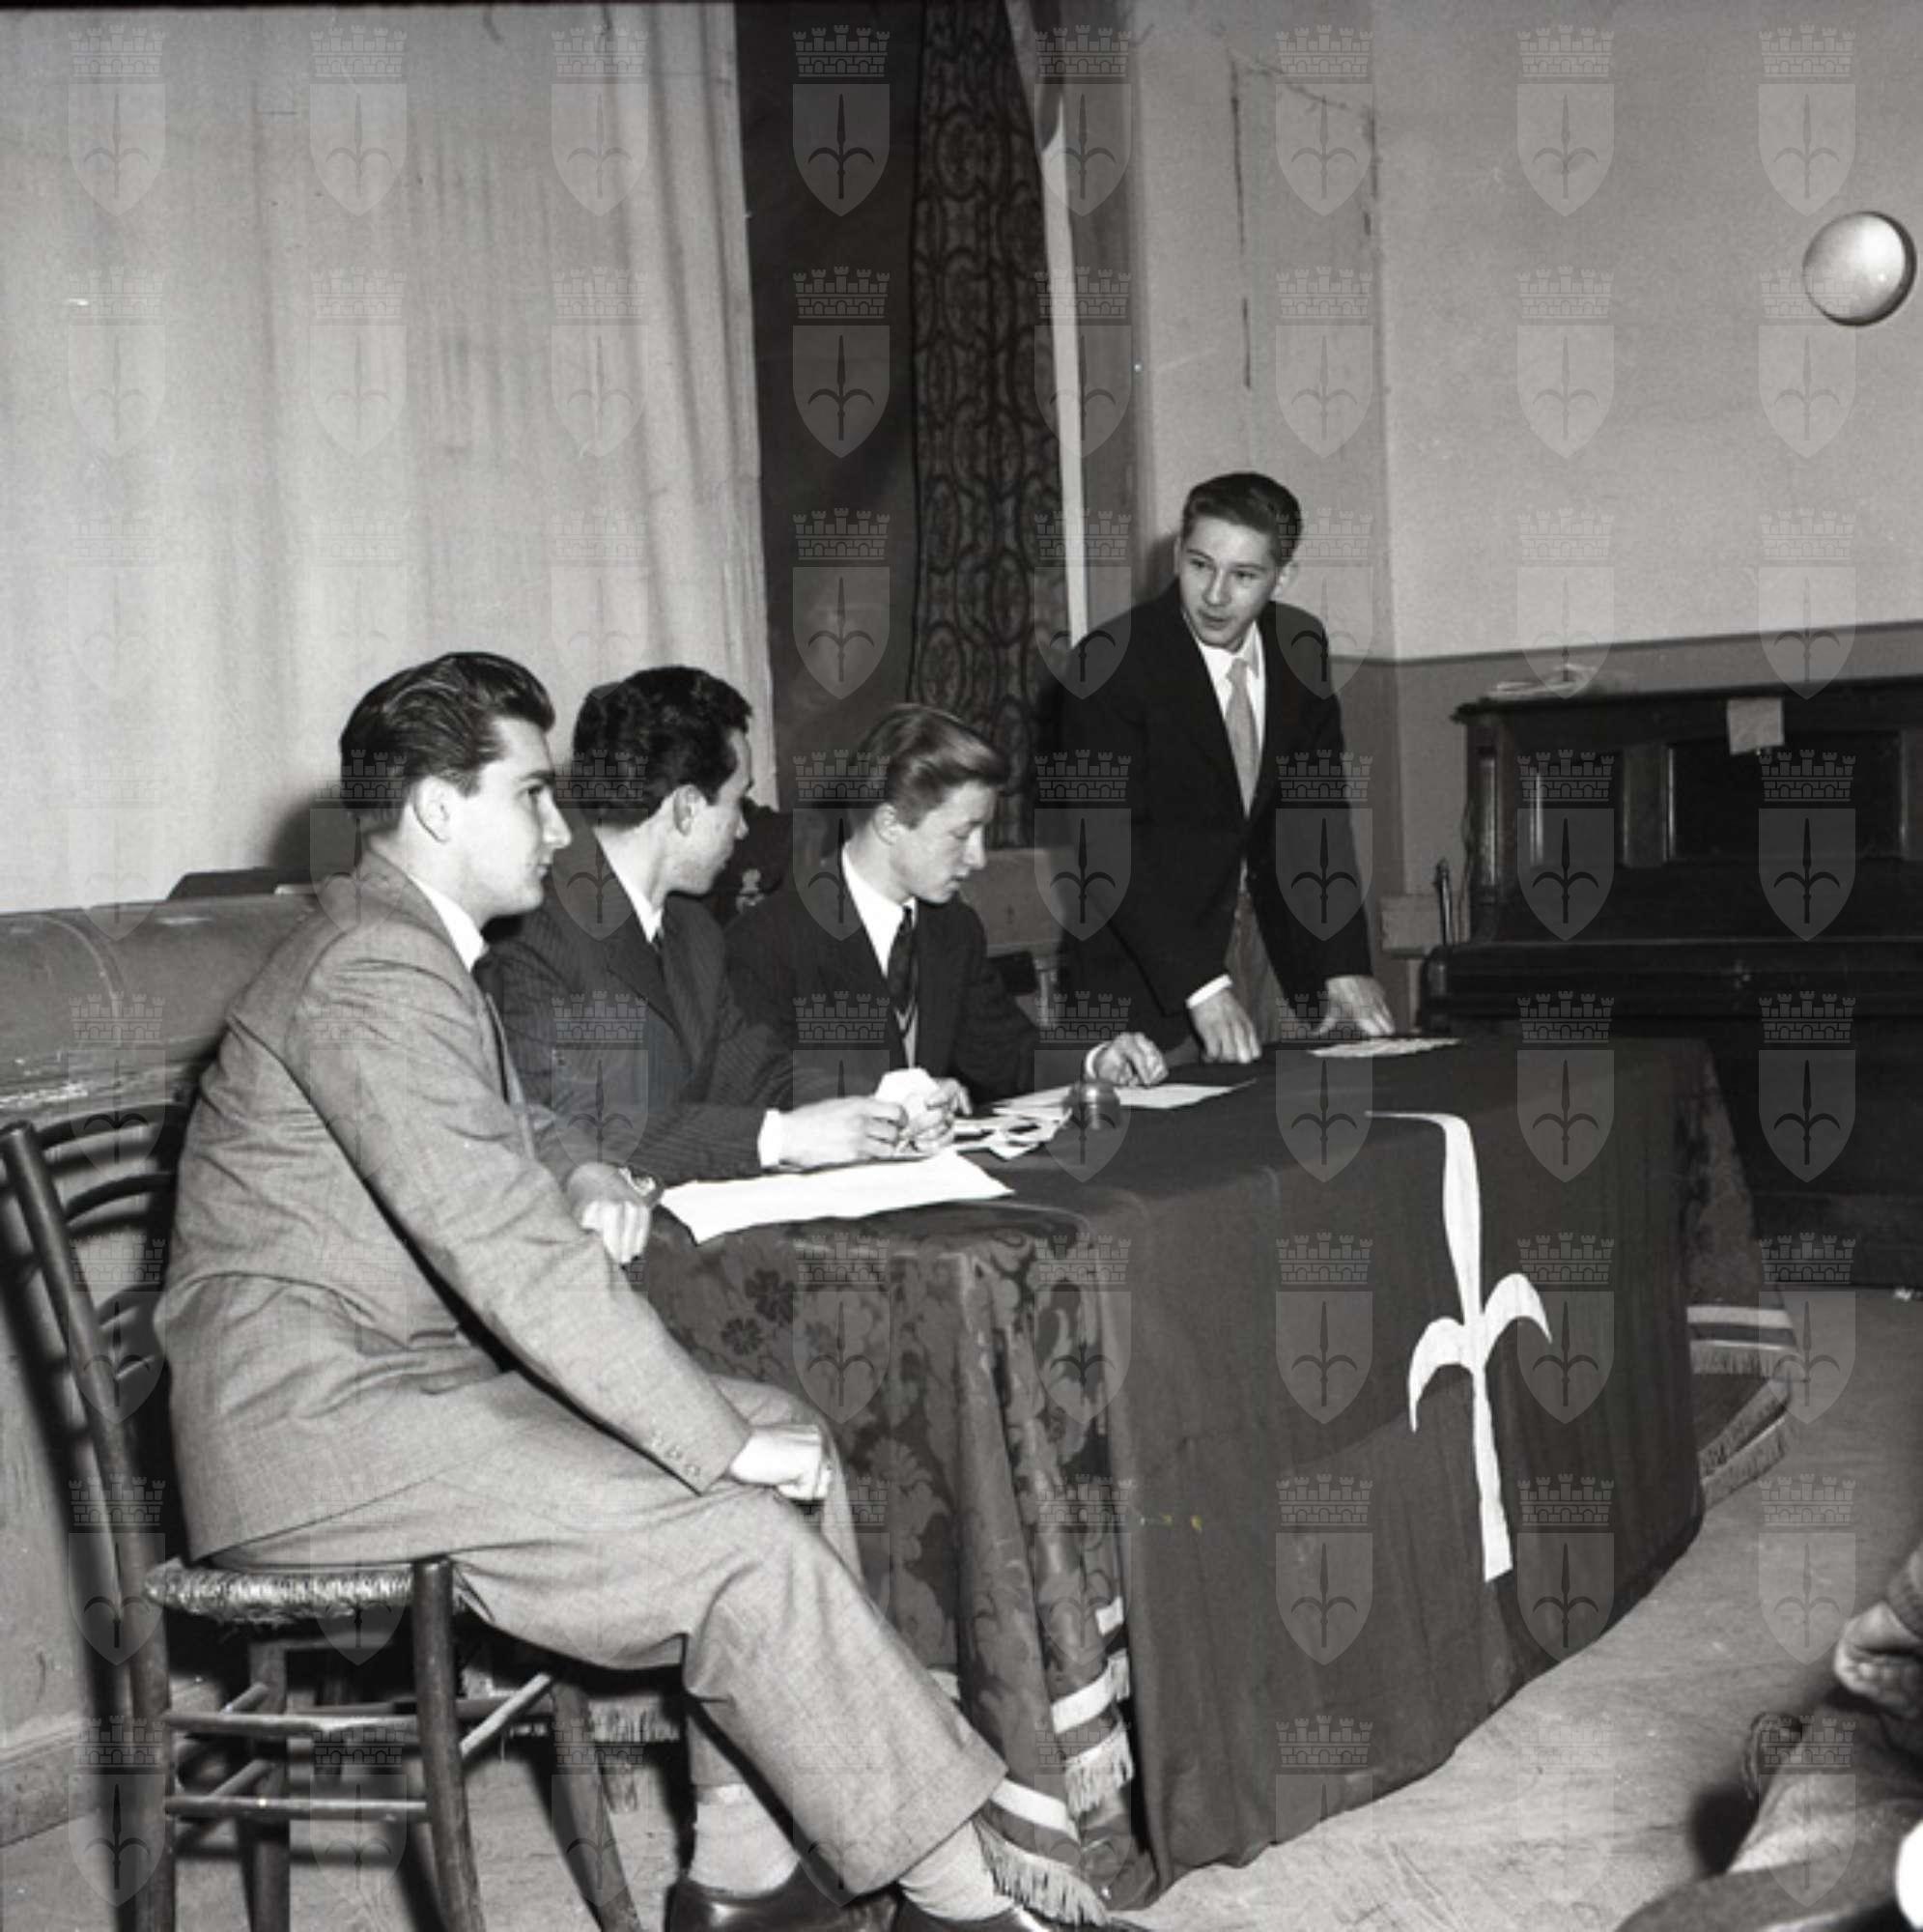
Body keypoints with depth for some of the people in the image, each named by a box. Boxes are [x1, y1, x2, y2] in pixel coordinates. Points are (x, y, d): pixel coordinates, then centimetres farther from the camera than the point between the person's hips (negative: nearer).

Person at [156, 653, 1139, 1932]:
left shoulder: (418, 951, 15)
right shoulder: (374, 974, -19)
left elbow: (519, 1134, 28)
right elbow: (512, 1255, -25)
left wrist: (589, 1185, 2)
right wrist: (724, 1443, -21)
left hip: (413, 1368, 10)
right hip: (315, 1411, -10)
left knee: (790, 1440, 1)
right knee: (747, 1537, -20)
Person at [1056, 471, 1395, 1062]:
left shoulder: (1299, 644, -1)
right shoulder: (1111, 664, -19)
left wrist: (1345, 968, -8)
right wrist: (1201, 987, -31)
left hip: (1273, 941, 5)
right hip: (1146, 962, -5)